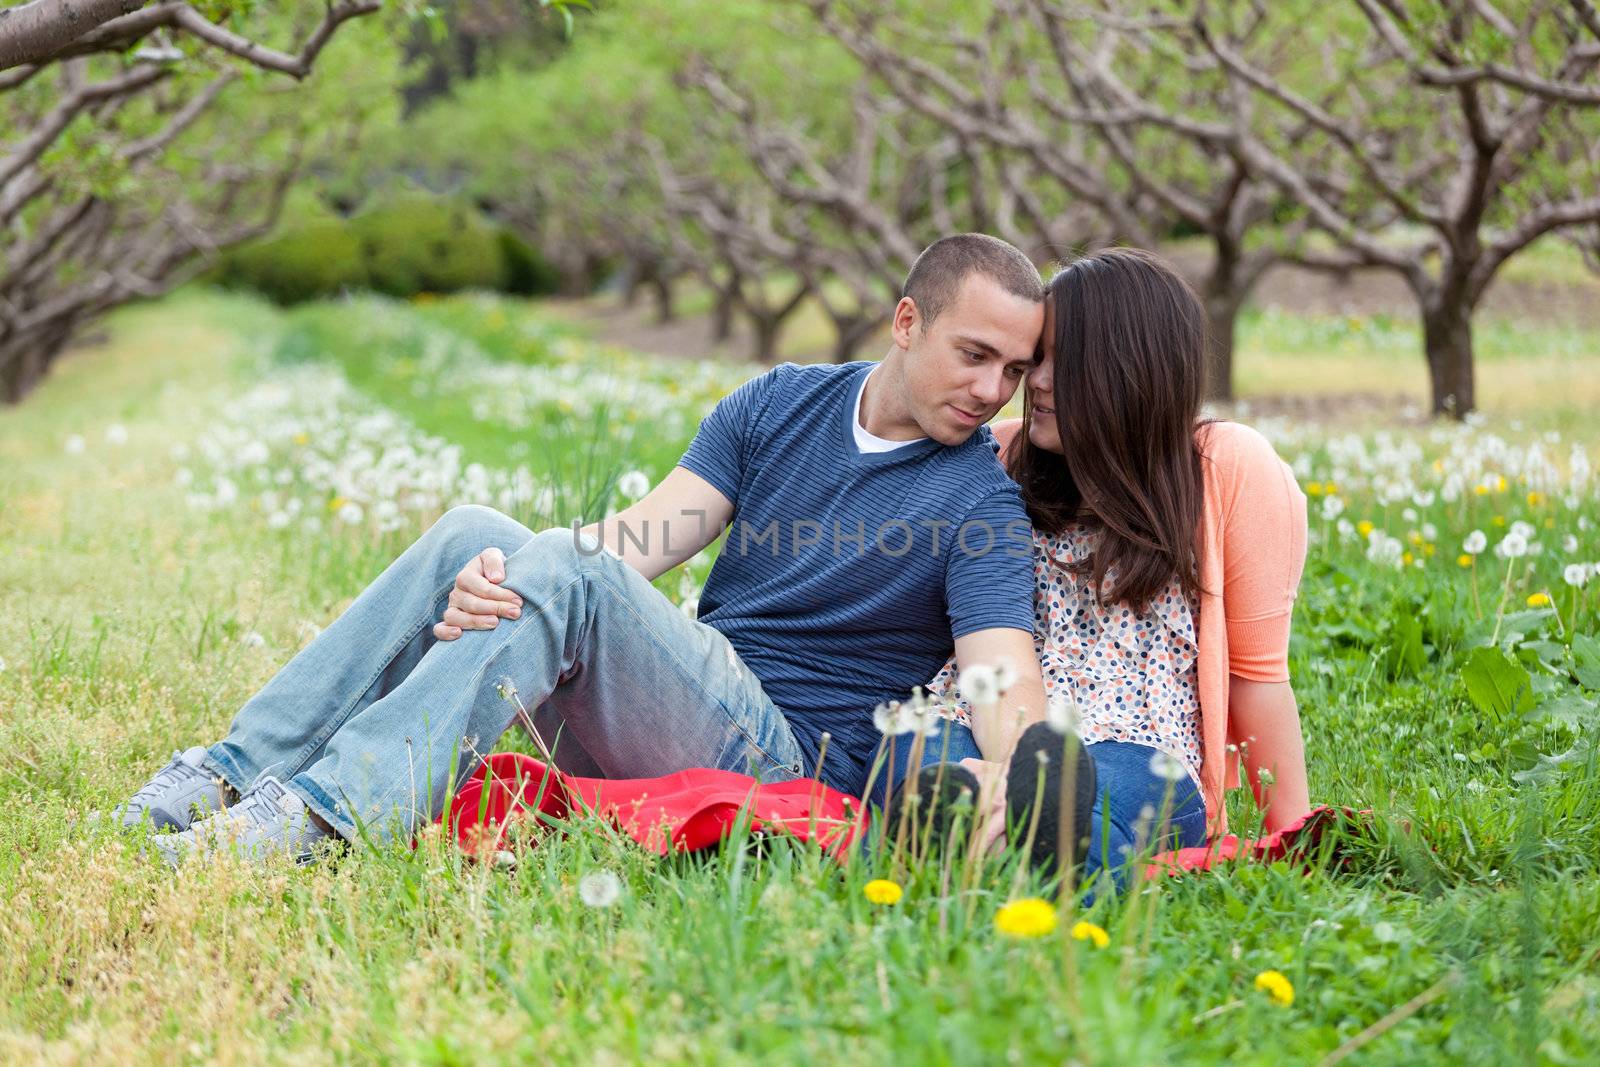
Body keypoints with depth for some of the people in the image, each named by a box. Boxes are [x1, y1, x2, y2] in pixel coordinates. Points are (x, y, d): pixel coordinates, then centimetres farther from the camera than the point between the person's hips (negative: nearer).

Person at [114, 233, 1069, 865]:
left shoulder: (982, 503, -6)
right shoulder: (778, 405, 8)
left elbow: (1008, 679, -21)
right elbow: (646, 536, -4)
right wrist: (496, 586, -24)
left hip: (786, 763, -6)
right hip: (680, 714, 6)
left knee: (562, 571, -28)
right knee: (473, 536, -12)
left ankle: (322, 815, -40)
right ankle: (230, 774, -16)